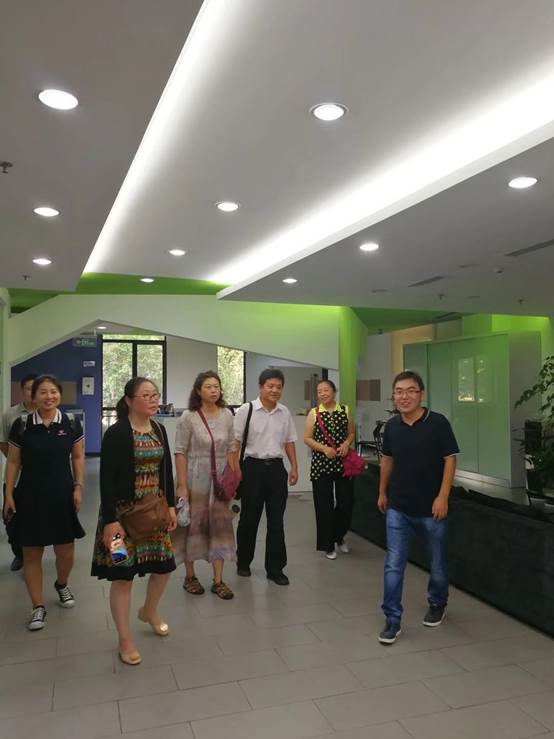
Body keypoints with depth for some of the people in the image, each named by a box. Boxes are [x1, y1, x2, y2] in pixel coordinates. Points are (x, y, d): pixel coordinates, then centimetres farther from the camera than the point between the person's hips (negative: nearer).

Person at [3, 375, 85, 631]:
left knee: (66, 551, 8)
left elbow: (77, 457, 5)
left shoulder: (71, 424, -3)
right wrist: (9, 495, -1)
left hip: (62, 496, 1)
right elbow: (13, 462, 1)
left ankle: (61, 585, 40)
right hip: (30, 497, -1)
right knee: (31, 552, 6)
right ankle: (38, 607, 21)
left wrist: (78, 487, -2)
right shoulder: (21, 425, -5)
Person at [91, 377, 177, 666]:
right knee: (123, 574, 3)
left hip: (155, 510, 6)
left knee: (164, 566, 13)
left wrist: (171, 506, 8)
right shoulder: (116, 433, -15)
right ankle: (125, 640, 22)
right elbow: (106, 479, -16)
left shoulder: (159, 430, 5)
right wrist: (110, 520, -19)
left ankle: (149, 611, 43)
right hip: (124, 512, -6)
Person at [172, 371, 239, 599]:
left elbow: (231, 449, 7)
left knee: (220, 525, 5)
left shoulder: (227, 415, 1)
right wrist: (182, 485, -13)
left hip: (219, 478, 4)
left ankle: (218, 580, 16)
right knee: (193, 525, 8)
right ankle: (190, 577, 26)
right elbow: (180, 452, -10)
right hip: (195, 478, -3)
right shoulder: (188, 417, -10)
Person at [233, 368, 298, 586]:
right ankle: (243, 563, 30)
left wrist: (294, 467, 10)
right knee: (249, 518, 10)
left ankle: (275, 569, 17)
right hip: (253, 467, -3)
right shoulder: (246, 410, -7)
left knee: (277, 521, 6)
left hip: (276, 468, 4)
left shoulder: (284, 412, 6)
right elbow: (235, 441, -6)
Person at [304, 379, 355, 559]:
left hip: (343, 462, 2)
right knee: (324, 506, 2)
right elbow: (307, 438, -2)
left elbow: (351, 433, 12)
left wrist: (346, 443, -8)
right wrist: (324, 448, -15)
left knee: (346, 503, 5)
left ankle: (339, 537, 33)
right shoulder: (314, 413, 0)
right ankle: (328, 545, 18)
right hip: (321, 463, -2)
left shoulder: (345, 410, 5)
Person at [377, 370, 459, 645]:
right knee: (393, 565, 1)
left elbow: (450, 459, -10)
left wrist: (442, 497, -16)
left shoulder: (438, 422, -13)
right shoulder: (392, 425, 1)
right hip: (398, 508, 3)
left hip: (431, 508, -2)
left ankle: (437, 604, 42)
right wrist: (382, 493, 16)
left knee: (437, 563, 17)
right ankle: (392, 619, 12)